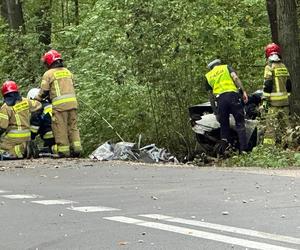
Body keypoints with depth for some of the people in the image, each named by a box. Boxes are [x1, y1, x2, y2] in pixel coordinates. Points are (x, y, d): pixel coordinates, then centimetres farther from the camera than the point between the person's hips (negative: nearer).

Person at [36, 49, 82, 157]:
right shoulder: (68, 72, 20)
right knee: (73, 126, 10)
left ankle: (63, 150, -2)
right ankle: (76, 148, 5)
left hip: (59, 104, -5)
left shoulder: (48, 74, 2)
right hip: (72, 101, 5)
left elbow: (44, 91, 1)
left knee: (60, 128, -1)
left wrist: (37, 99, 19)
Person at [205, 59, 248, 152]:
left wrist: (215, 112, 24)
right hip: (232, 94, -2)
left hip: (220, 99, 2)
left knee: (224, 125, 13)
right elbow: (235, 78, -2)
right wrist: (243, 91, -7)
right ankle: (243, 149, -9)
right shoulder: (226, 67, 19)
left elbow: (210, 96, 21)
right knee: (240, 123, 0)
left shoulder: (208, 76, 25)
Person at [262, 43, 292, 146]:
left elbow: (267, 85, -13)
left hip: (274, 102, -6)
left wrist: (265, 100, -10)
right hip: (284, 102, 6)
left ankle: (269, 145, -11)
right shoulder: (283, 67, 13)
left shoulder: (270, 67, -7)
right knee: (284, 125, 11)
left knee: (271, 126, -8)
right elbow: (288, 85, 15)